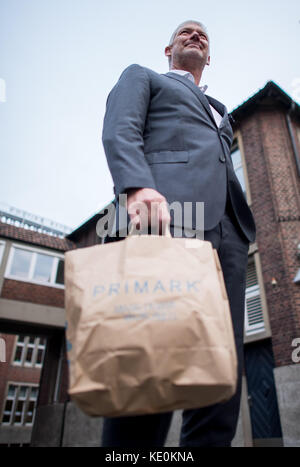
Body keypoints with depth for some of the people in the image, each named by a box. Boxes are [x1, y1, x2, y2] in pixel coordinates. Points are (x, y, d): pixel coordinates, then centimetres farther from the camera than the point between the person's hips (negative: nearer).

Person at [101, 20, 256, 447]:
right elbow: (120, 132, 4)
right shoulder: (141, 76, 25)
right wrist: (138, 187, -18)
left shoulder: (219, 111, 42)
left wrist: (243, 226, 14)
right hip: (167, 209, -6)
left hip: (228, 227, 6)